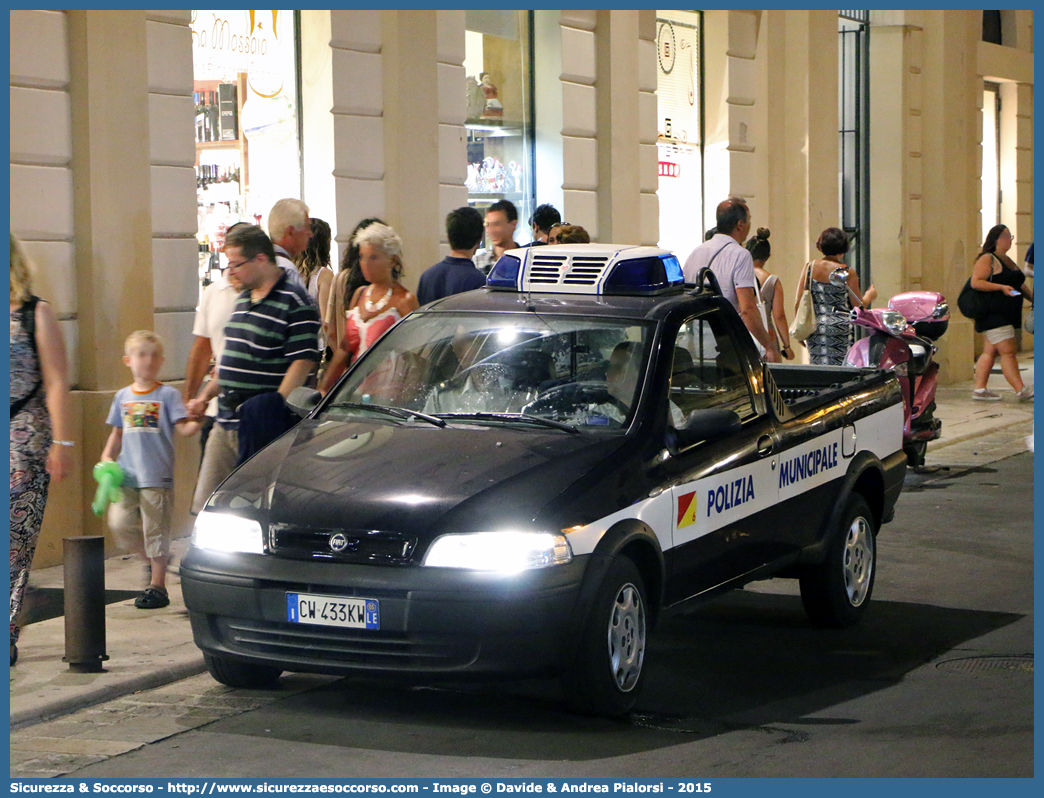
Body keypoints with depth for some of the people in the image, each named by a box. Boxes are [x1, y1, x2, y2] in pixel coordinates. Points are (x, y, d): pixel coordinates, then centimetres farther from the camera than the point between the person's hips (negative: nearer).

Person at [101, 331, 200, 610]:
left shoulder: (168, 394, 0)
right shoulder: (123, 396, 13)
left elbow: (183, 428, -8)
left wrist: (197, 420, -29)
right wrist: (107, 457, 9)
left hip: (157, 476, -4)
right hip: (127, 474, 4)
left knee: (155, 529, -2)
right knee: (120, 524, -4)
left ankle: (157, 585, 7)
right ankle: (152, 559, 21)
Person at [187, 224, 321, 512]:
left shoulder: (294, 302, -10)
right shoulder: (243, 299, 18)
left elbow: (303, 361, -17)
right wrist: (206, 396, 22)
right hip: (226, 423, 9)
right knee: (207, 504, 7)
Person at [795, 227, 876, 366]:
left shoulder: (809, 267, 3)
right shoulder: (848, 273, -6)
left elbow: (798, 302, 3)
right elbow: (859, 305, 1)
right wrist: (869, 296, 23)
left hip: (814, 328, 4)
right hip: (839, 329, -4)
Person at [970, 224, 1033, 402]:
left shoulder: (1007, 261, 21)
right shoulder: (987, 260, -9)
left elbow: (1019, 284, 29)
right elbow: (976, 282, -18)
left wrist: (1031, 296, 14)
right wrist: (1001, 287, -23)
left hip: (1006, 316, 9)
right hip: (993, 314, -9)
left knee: (990, 352, 8)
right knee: (1008, 351, -10)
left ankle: (979, 389, 10)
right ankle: (1021, 391, -12)